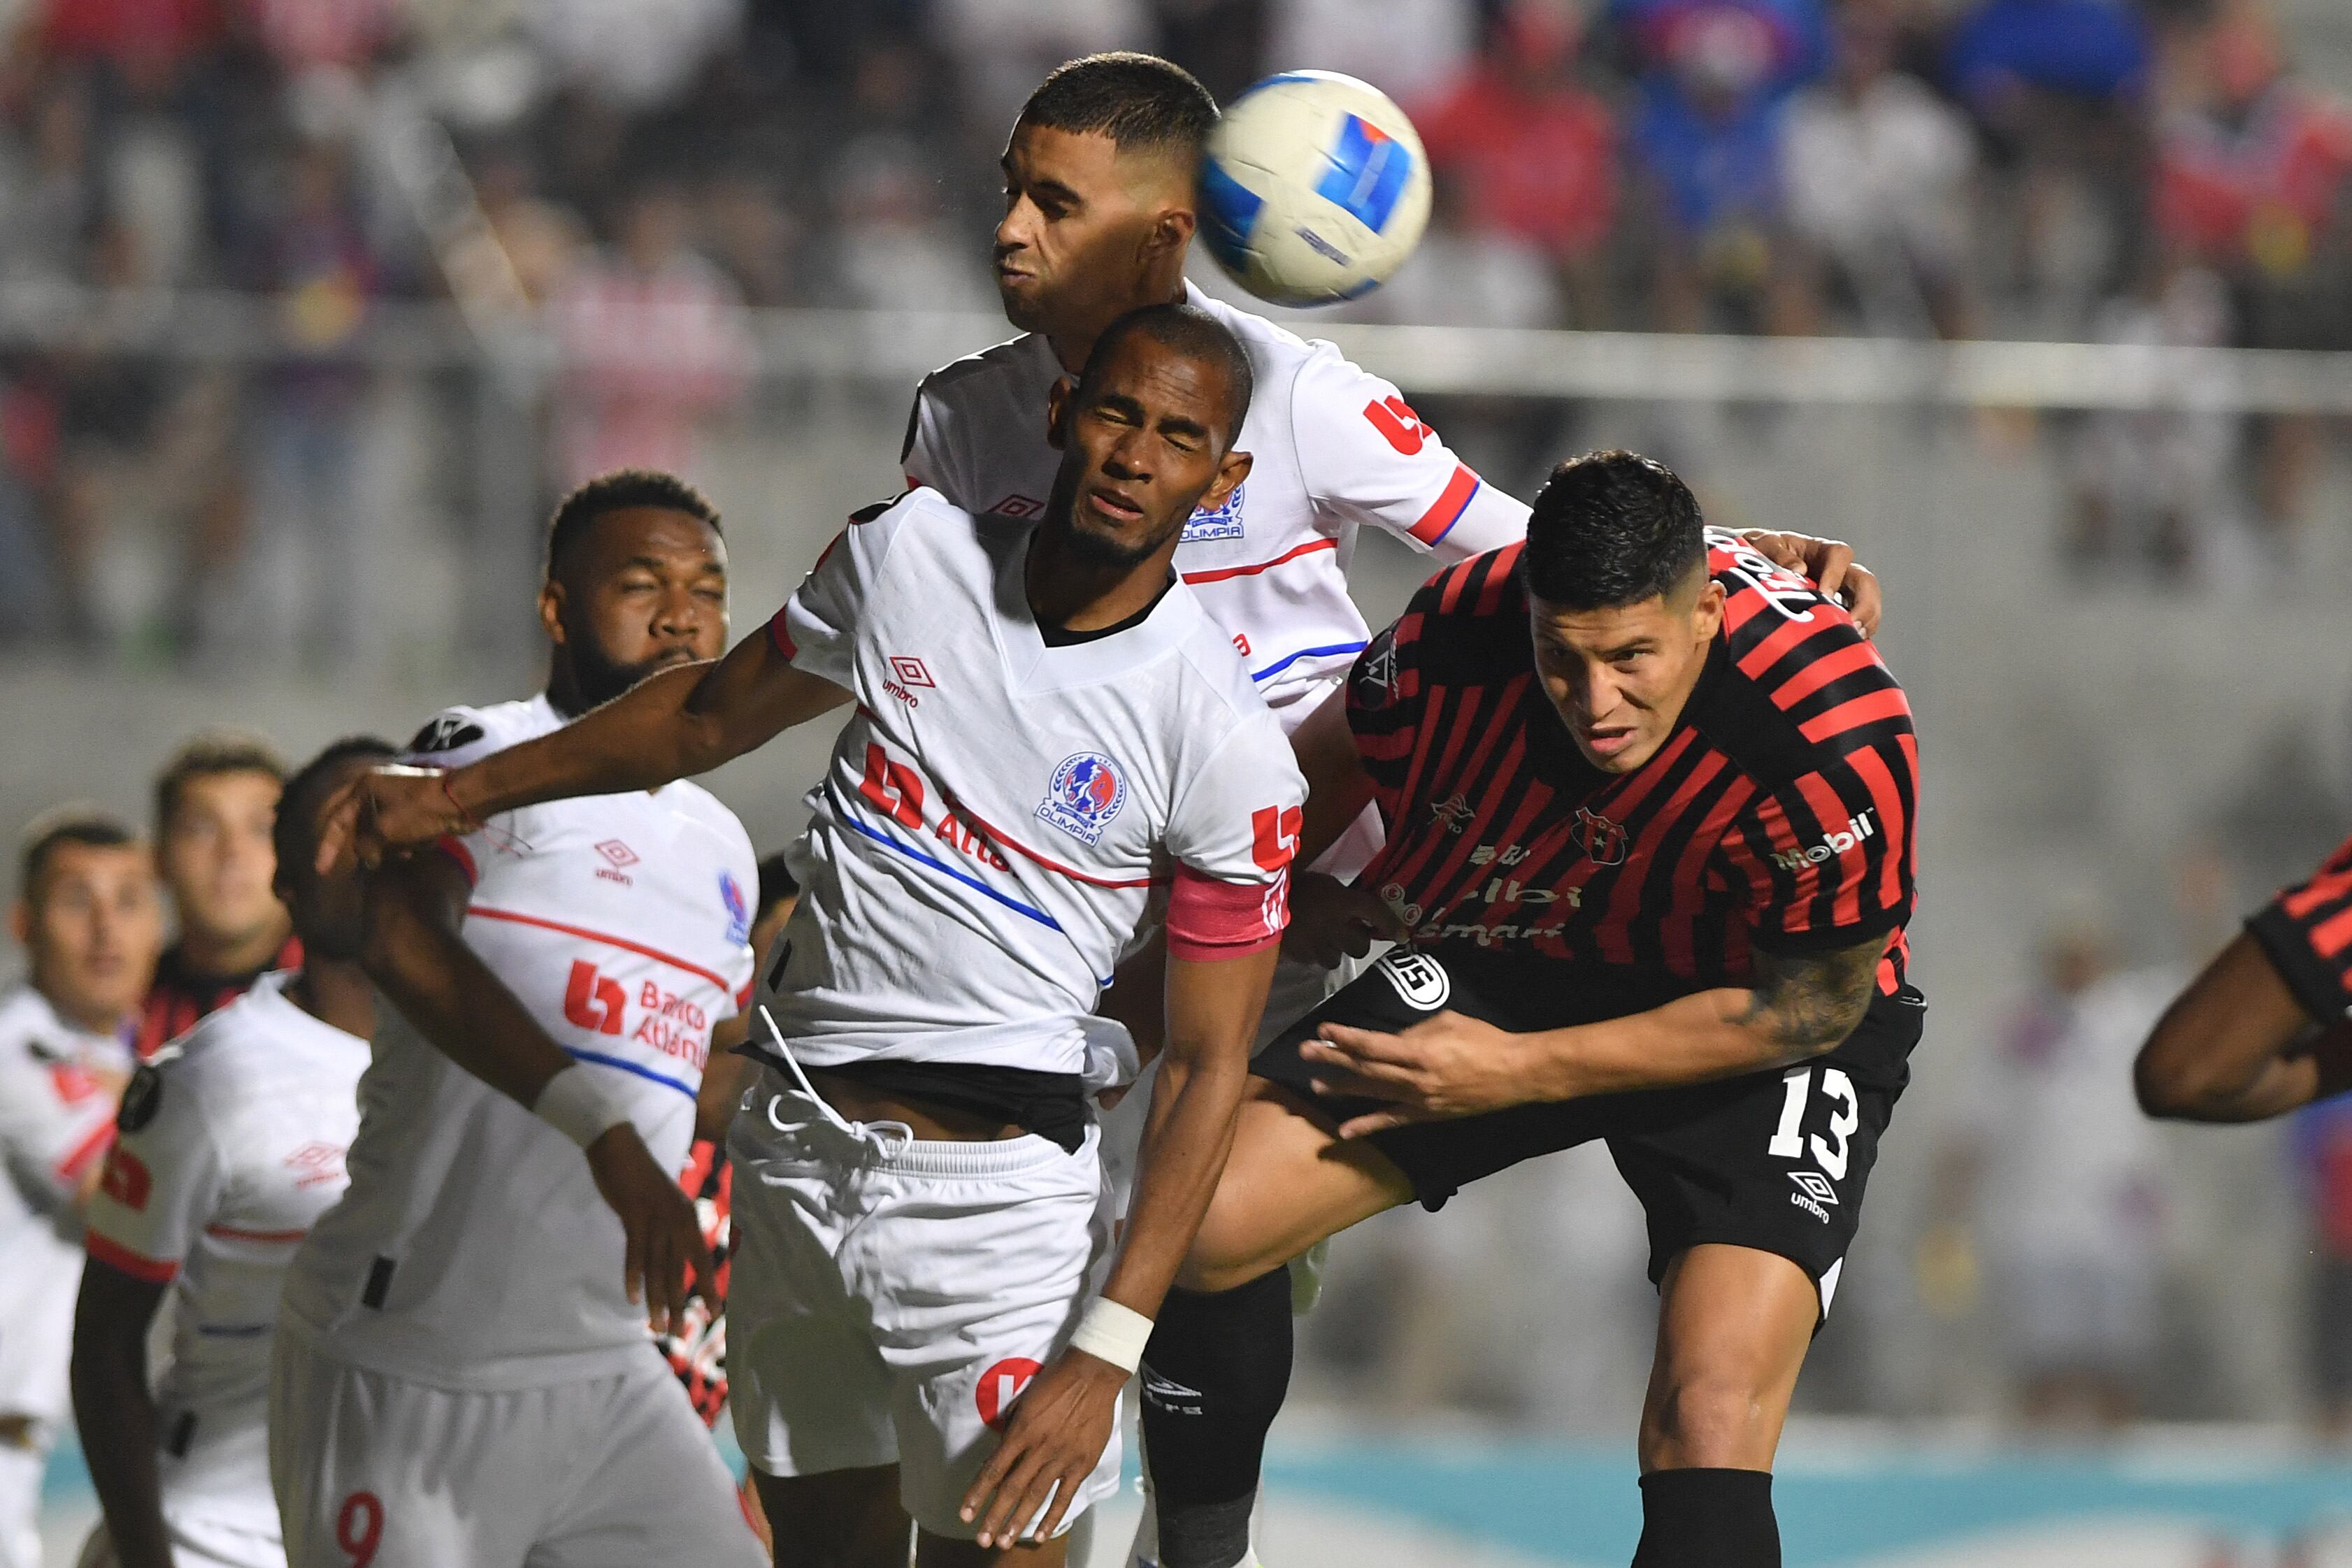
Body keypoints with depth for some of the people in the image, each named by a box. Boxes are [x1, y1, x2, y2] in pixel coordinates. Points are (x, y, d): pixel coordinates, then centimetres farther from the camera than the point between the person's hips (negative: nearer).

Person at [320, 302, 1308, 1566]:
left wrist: (1106, 1353, -17)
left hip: (997, 1183, -4)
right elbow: (713, 716, 19)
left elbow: (1208, 1063, -9)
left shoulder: (1230, 748, -11)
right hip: (797, 1156, 4)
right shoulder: (909, 553, 1)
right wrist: (454, 793, 26)